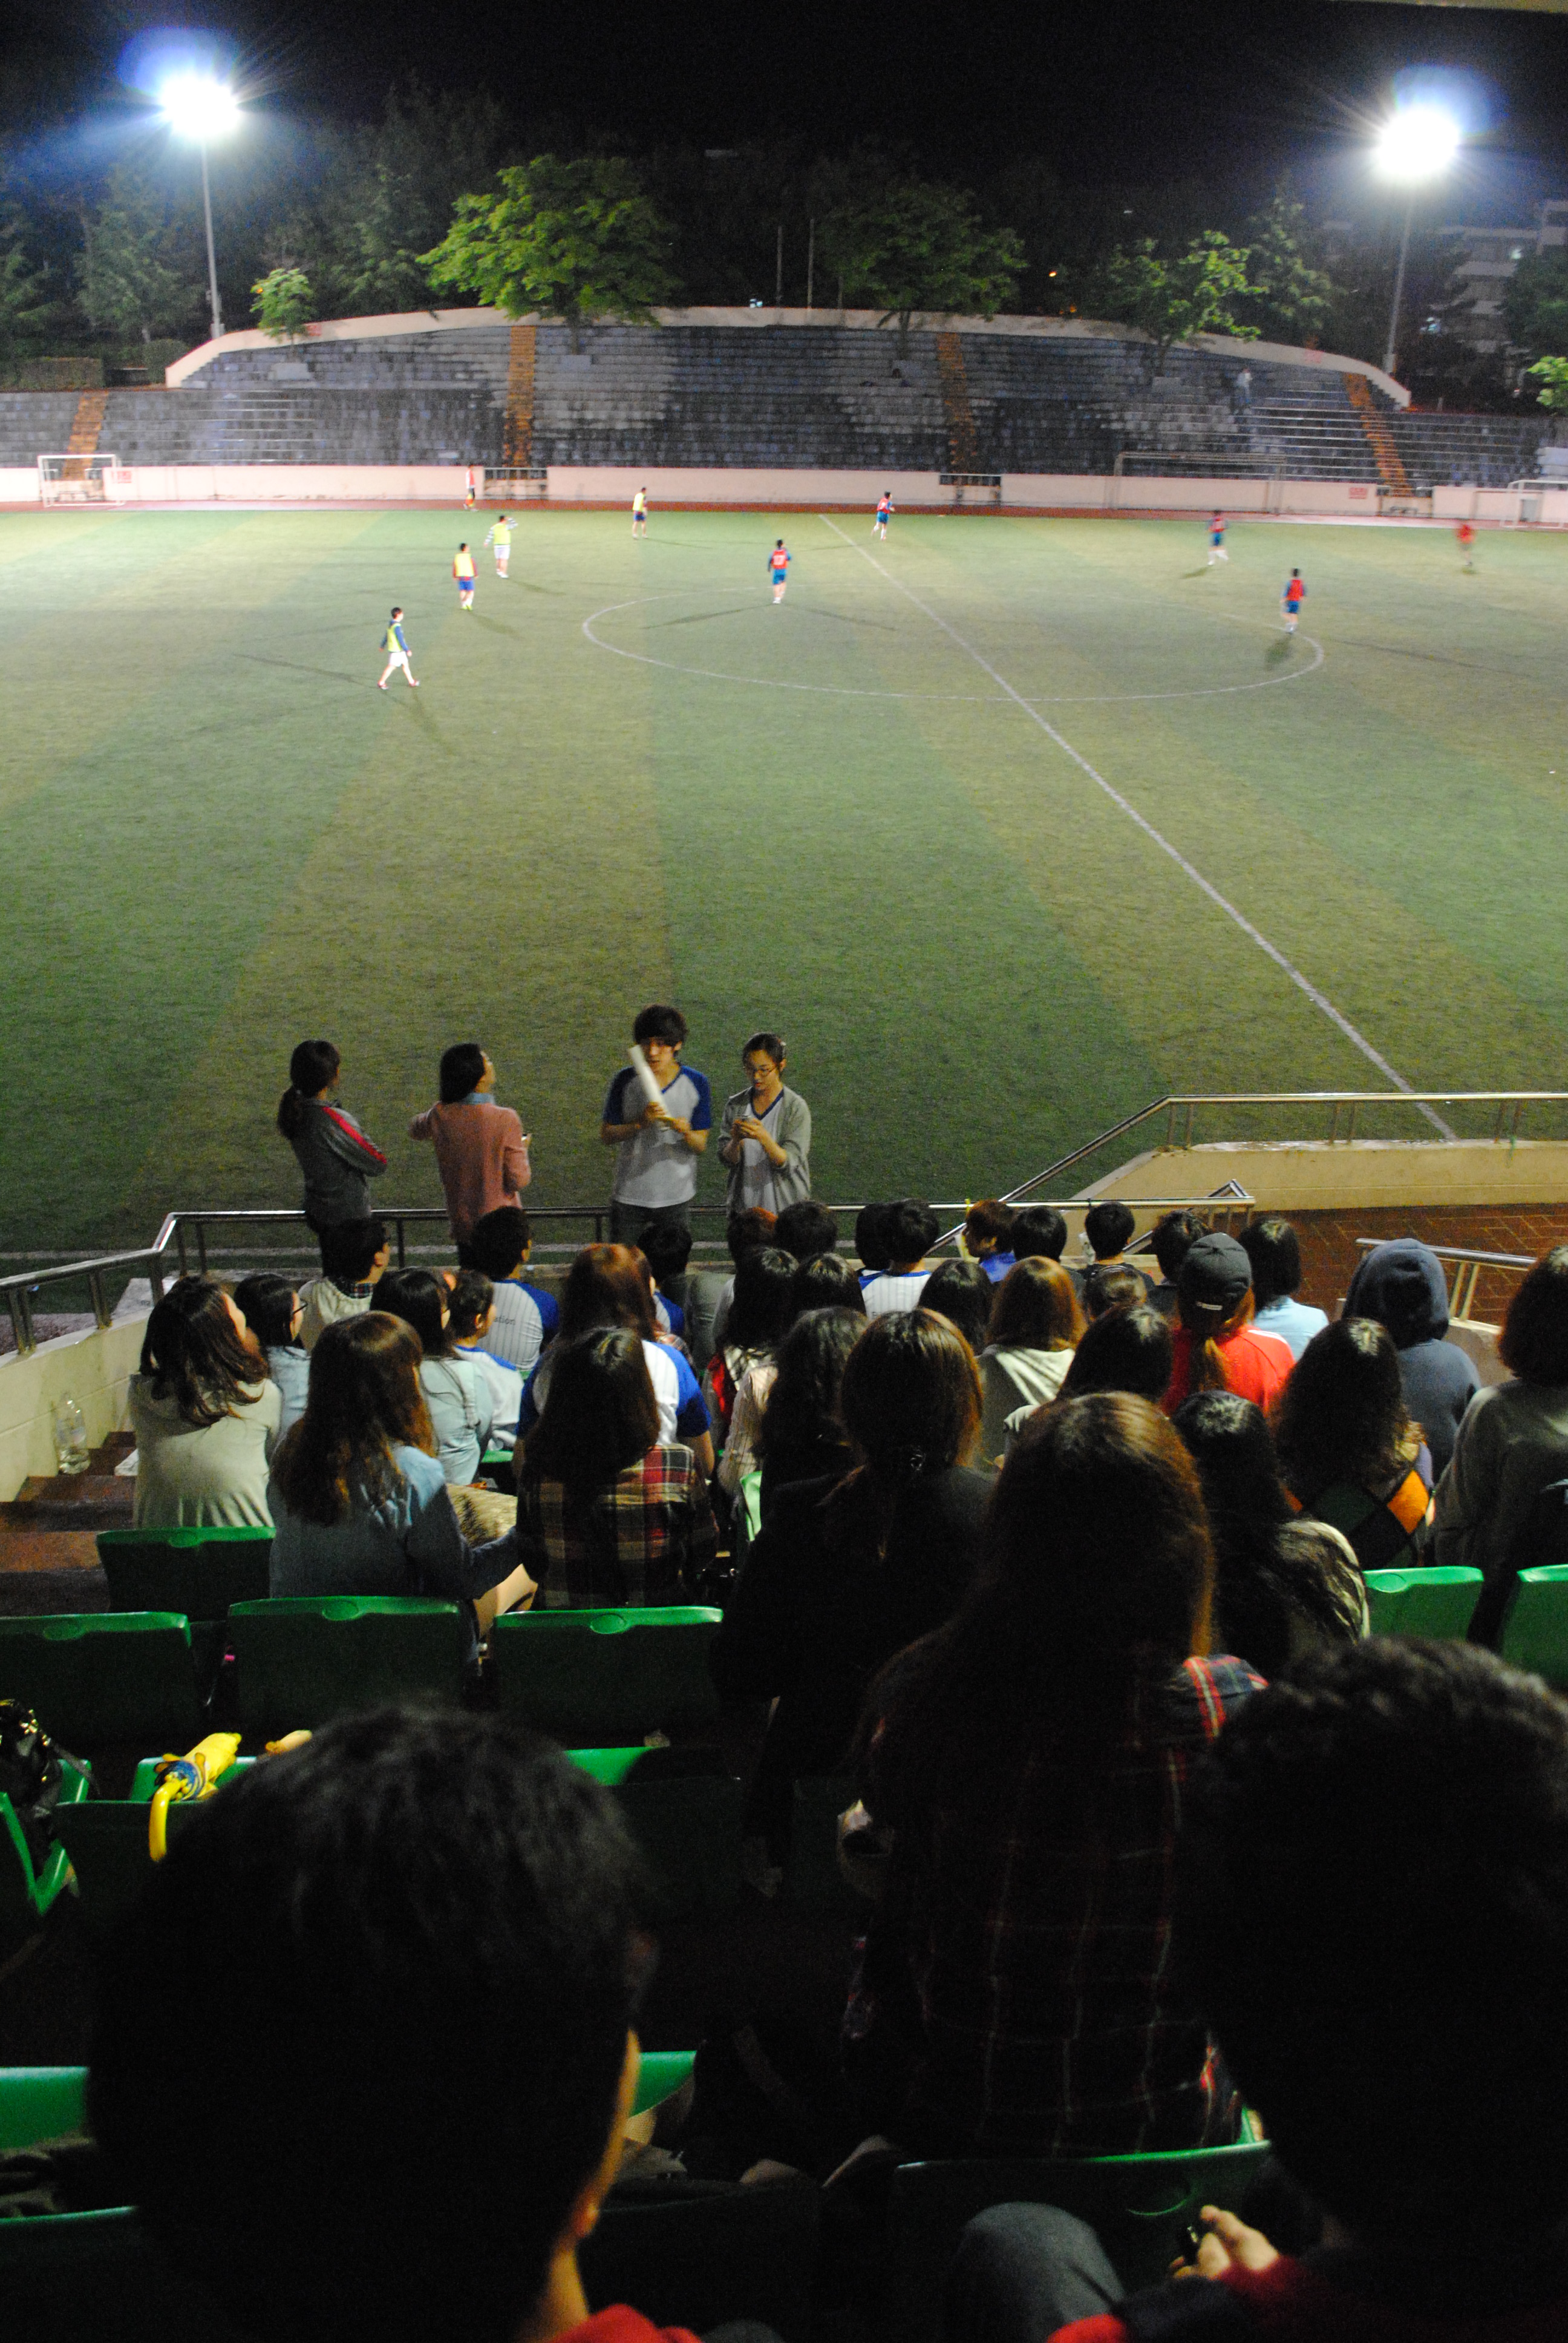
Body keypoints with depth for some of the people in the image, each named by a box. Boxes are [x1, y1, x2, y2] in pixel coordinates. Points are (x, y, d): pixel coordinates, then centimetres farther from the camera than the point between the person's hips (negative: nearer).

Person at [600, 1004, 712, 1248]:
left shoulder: (696, 1083, -5)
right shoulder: (626, 1080, -5)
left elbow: (700, 1146, -2)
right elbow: (606, 1135, -3)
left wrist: (686, 1133, -25)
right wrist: (640, 1123, -20)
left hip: (676, 1198, 0)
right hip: (629, 1196, 0)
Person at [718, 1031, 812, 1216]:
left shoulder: (796, 1108, -9)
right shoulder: (735, 1105, 1)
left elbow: (788, 1164, -15)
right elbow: (726, 1161, 0)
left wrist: (763, 1138, -31)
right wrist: (736, 1141, -21)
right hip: (743, 1205, 3)